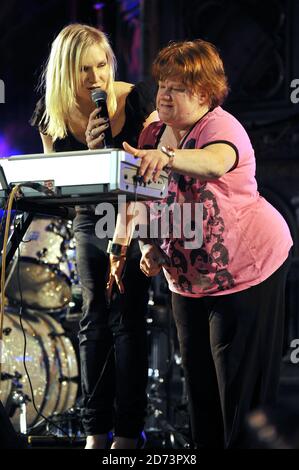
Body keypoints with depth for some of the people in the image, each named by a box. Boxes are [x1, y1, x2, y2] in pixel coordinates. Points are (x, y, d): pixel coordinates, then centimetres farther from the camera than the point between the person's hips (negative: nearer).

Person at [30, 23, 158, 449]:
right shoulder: (52, 117, -10)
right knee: (94, 322, 7)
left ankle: (127, 432, 1)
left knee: (127, 322, -5)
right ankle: (96, 429, 14)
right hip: (90, 222, 4)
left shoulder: (137, 99, -18)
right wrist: (90, 150, -28)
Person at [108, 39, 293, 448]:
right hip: (187, 278, 7)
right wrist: (148, 247, -8)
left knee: (241, 379, -1)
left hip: (246, 268, -7)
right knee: (198, 375, 14)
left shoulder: (221, 126, -19)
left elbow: (215, 163, -43)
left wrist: (167, 157, -61)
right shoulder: (152, 136, 4)